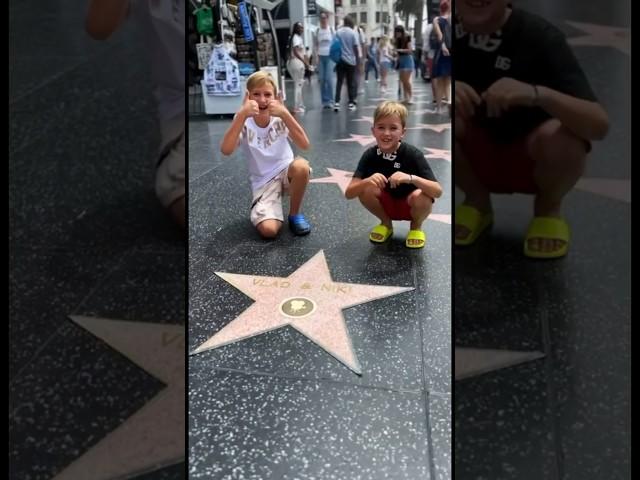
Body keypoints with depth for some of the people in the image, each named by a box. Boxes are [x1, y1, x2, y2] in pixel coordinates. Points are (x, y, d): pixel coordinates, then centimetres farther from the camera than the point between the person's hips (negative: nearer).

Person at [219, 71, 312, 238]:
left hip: (286, 172, 2)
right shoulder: (245, 122, -12)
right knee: (268, 230, -25)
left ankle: (295, 214, -8)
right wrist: (242, 114, -36)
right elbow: (226, 150, -30)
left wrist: (285, 113, -34)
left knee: (301, 166, -35)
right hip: (263, 182, -1)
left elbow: (304, 145, -25)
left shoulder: (280, 118, -10)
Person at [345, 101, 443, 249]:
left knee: (420, 197, -34)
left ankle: (416, 227, 2)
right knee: (366, 190, -26)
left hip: (410, 205, -2)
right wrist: (367, 181, -45)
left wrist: (411, 178, -49)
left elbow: (438, 191, -32)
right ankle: (386, 223, 4)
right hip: (386, 204, 2)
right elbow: (348, 193, -24)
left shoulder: (413, 155, -24)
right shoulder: (370, 155, -17)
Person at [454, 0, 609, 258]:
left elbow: (599, 125, -30)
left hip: (532, 159, -2)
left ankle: (548, 208, 2)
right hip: (474, 154, 2)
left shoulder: (539, 37, -23)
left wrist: (536, 93, -48)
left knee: (560, 137, -34)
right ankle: (477, 201, 3)